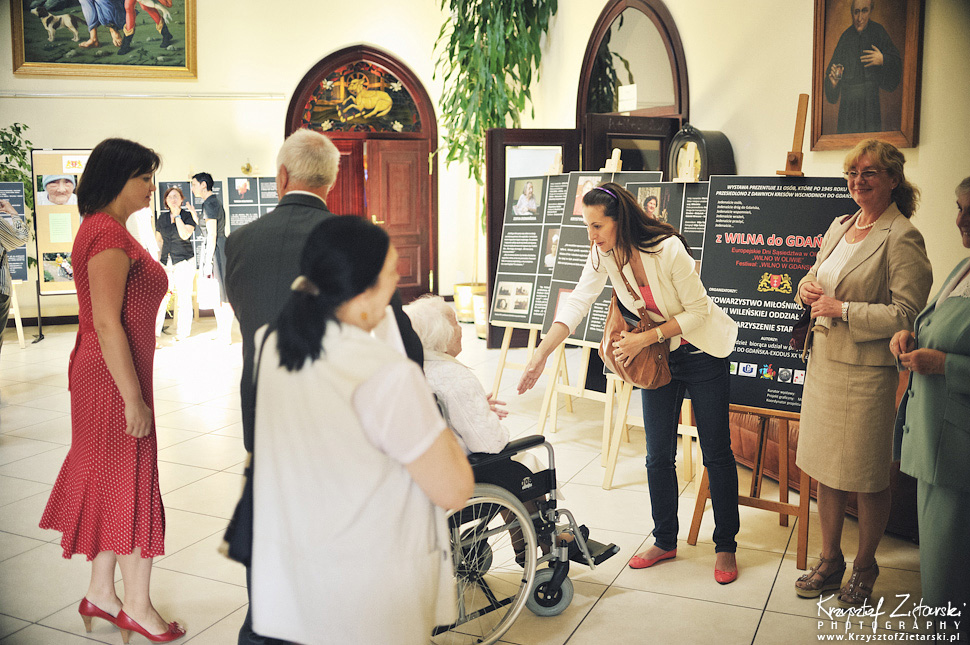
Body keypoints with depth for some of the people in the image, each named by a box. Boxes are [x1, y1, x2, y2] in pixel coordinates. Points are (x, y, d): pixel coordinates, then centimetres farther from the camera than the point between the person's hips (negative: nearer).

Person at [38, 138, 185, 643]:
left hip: (101, 374, 10)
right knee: (131, 485, 2)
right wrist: (133, 399, -21)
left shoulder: (101, 229, 13)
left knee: (110, 482, 17)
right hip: (114, 378, -10)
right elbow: (107, 323, -24)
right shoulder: (110, 235, -19)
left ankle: (100, 594, 30)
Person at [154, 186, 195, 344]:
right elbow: (158, 239, 20)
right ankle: (155, 334, -6)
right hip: (165, 262, 3)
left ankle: (182, 333, 9)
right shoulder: (162, 218, 13)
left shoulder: (188, 216, 0)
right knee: (161, 296, -6)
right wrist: (157, 259, 12)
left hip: (184, 261, -3)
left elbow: (185, 235, -16)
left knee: (183, 298, 0)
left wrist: (177, 215, -12)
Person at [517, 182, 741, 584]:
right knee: (658, 455, 7)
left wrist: (645, 339, -26)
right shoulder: (603, 255, -10)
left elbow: (697, 311, -21)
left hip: (702, 353, -5)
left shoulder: (668, 249, -27)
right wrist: (541, 353, -23)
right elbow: (576, 304, -14)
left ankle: (725, 546, 18)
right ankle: (665, 542, 24)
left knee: (717, 453, 4)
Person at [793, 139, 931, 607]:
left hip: (868, 371, -7)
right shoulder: (839, 226, 11)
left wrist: (842, 309, -18)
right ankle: (830, 560, 31)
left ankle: (864, 568, 27)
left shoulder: (903, 238, -12)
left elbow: (907, 314, -18)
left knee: (869, 479, 7)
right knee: (825, 468, 15)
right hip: (824, 361, 7)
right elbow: (815, 277, 24)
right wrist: (806, 290, 1)